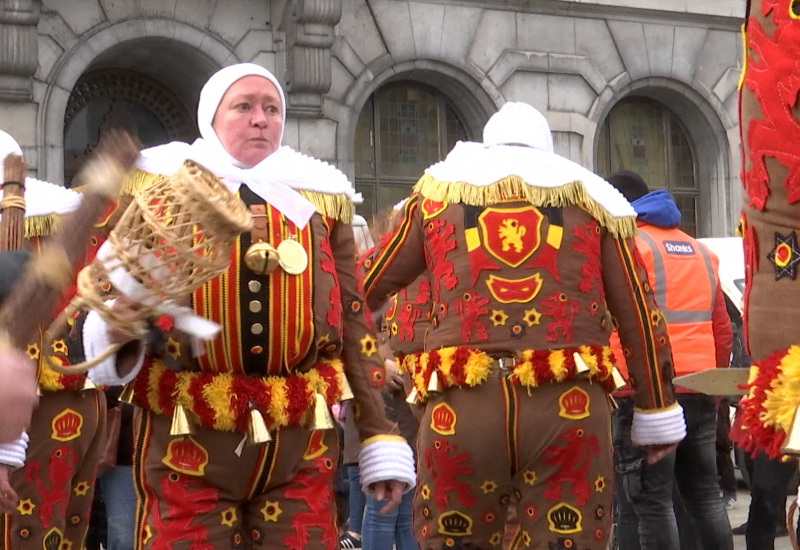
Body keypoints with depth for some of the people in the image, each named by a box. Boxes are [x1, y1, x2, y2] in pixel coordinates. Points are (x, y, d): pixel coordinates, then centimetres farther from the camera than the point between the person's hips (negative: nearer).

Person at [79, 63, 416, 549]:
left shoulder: (322, 194, 13)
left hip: (303, 440, 2)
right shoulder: (161, 183, 7)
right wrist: (114, 328, -19)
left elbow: (354, 321, 13)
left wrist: (380, 438, 9)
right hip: (188, 438, -2)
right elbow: (114, 293, 7)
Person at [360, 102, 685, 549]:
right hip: (569, 404, 0)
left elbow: (368, 290, 22)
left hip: (460, 405, 1)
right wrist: (659, 411, 21)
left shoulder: (439, 191, 18)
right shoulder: (592, 197, 17)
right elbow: (639, 311, 14)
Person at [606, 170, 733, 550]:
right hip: (699, 391, 7)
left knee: (649, 502, -4)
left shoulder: (628, 245, -4)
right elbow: (722, 330, 20)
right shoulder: (700, 251, 19)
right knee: (704, 493, 14)